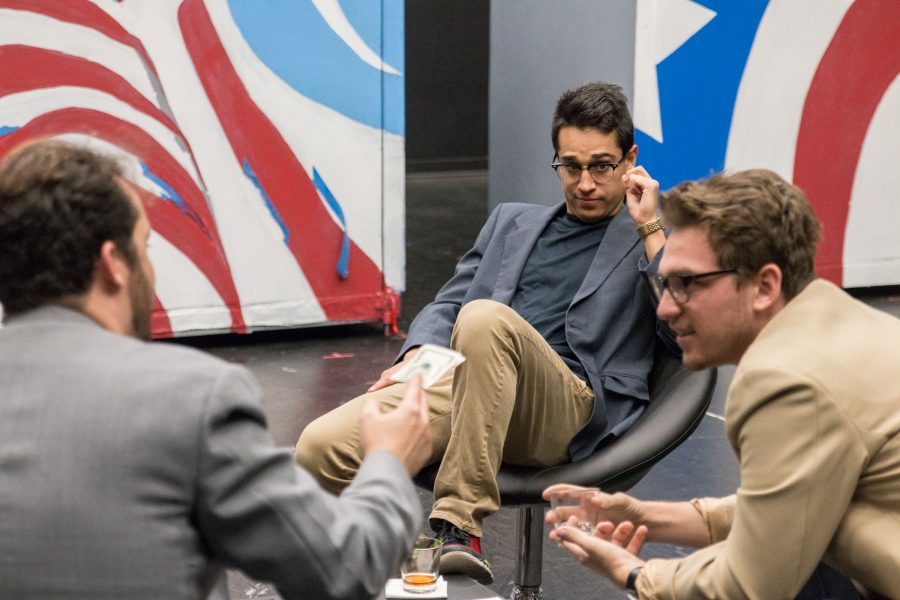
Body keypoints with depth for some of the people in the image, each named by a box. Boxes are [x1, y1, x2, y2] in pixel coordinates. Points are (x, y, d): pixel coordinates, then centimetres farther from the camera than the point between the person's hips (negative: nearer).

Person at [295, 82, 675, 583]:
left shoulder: (657, 237, 17)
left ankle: (460, 525, -31)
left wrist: (649, 228, -2)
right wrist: (419, 355, 3)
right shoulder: (512, 221, 30)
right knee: (322, 447, -23)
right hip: (467, 384, 4)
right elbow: (450, 303, 24)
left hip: (569, 409, -4)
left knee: (485, 318, -37)